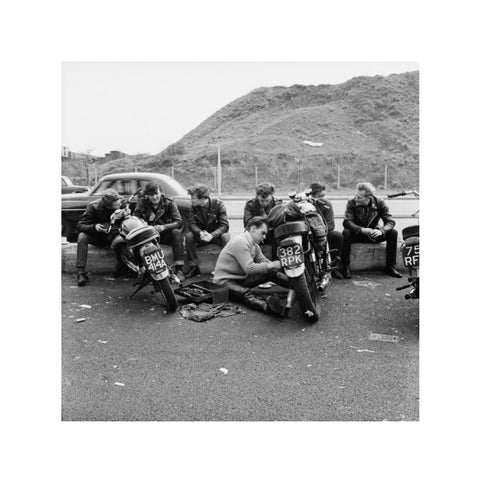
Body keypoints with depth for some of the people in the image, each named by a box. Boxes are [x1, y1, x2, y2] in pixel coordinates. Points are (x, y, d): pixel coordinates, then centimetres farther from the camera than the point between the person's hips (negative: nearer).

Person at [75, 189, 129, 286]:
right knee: (82, 236, -29)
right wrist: (94, 227, -40)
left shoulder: (122, 203, -17)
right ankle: (80, 272, -25)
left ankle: (120, 267, -7)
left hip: (114, 234, -1)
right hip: (97, 236, 1)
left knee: (120, 241, -36)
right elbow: (80, 225, -20)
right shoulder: (93, 206, -20)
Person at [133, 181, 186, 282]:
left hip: (165, 234, -1)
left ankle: (179, 270, -32)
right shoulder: (142, 202, -1)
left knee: (176, 232, -32)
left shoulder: (169, 202, -6)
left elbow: (179, 222, -14)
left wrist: (163, 227, -33)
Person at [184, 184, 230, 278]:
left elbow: (225, 225, -20)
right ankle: (194, 267, -15)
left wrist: (211, 235, -36)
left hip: (216, 235, -3)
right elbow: (192, 224, -10)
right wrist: (201, 233, -32)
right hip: (201, 236, 3)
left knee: (226, 236, -35)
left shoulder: (218, 204, -16)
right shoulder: (194, 207, -5)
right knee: (189, 236, -25)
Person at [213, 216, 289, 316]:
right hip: (225, 281, -9)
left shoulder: (254, 245, 9)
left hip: (241, 278, 10)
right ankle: (267, 306, -66)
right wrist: (272, 265, -32)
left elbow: (264, 262, 3)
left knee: (272, 273, -4)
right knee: (246, 294, -40)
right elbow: (249, 268, -30)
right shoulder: (240, 241, -22)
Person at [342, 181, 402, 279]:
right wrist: (362, 230, -41)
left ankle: (390, 267, -10)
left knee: (393, 232, -21)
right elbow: (347, 222, -25)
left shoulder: (379, 203, -10)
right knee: (346, 233, -33)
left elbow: (390, 221, -13)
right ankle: (346, 268, -26)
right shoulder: (351, 203, -15)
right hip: (357, 234, -2)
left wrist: (381, 231, -36)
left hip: (374, 235, 2)